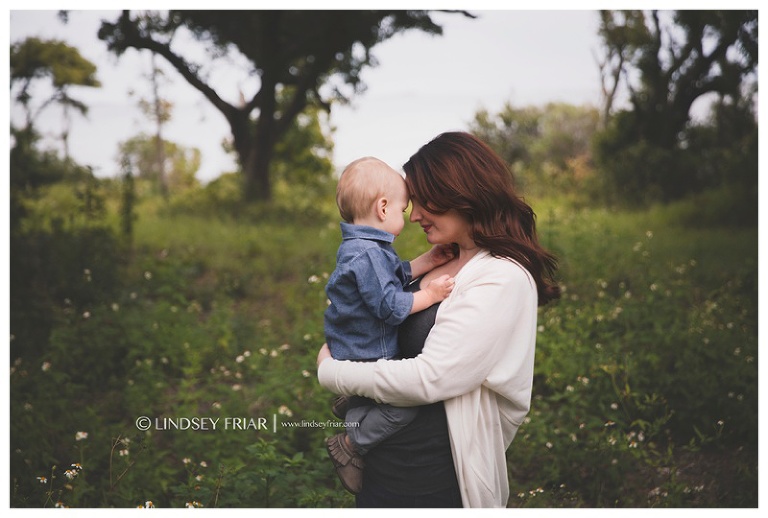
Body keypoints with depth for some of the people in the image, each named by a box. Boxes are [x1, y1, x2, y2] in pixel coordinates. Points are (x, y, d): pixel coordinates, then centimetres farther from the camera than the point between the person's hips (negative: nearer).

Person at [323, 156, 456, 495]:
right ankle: (351, 444, -5)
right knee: (408, 403, -17)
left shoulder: (362, 247, 9)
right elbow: (390, 306, -28)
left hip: (357, 348, 11)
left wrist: (427, 261, 9)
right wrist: (429, 295, -17)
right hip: (364, 357, -11)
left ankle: (352, 406, 30)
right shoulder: (367, 255, -26)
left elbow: (396, 276, 20)